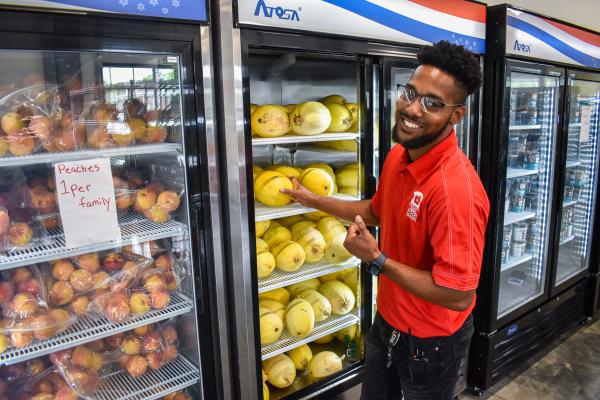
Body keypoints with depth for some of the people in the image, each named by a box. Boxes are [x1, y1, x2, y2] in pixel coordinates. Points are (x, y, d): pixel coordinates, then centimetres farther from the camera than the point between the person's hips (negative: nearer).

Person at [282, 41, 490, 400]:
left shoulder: (456, 187, -33)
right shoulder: (397, 156, -6)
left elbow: (459, 296, -31)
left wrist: (377, 259, -27)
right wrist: (314, 200, 16)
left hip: (429, 342, -7)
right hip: (387, 320, 8)